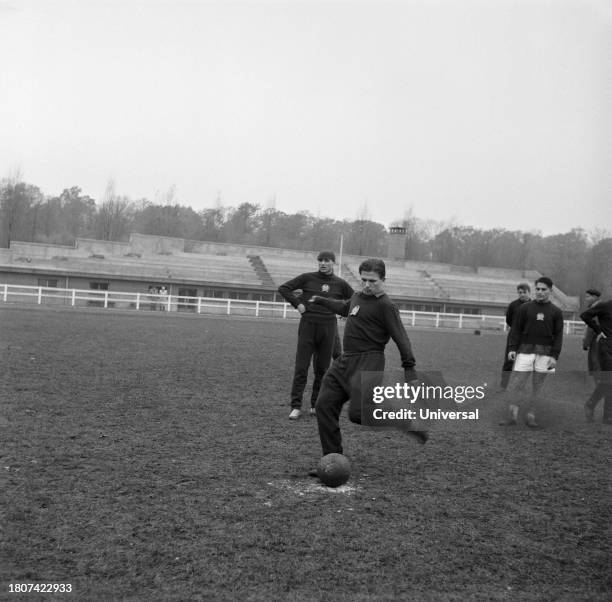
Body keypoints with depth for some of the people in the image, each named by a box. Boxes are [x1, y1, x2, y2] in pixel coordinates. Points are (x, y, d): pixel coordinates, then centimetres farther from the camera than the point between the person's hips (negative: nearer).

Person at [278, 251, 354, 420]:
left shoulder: (340, 284, 4)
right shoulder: (307, 278, 0)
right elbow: (283, 288, 2)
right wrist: (298, 304, -6)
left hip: (328, 329, 2)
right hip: (307, 327, -2)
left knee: (322, 369, 7)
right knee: (301, 368, -2)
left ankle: (316, 405, 19)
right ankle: (296, 407, 3)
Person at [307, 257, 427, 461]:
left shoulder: (385, 306, -9)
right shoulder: (357, 297, 15)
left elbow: (401, 339, -12)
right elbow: (344, 308, 38)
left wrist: (410, 369, -16)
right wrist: (321, 301, 48)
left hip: (367, 363, -8)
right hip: (345, 361, 8)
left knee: (358, 414, -19)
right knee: (324, 405, 2)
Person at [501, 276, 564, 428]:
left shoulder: (556, 312, 7)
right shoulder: (525, 308, 5)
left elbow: (558, 336, 5)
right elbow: (515, 329, 5)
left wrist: (554, 356, -4)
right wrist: (512, 348, -4)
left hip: (544, 353, 1)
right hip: (525, 350, -1)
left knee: (538, 386, 5)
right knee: (517, 384, -6)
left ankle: (530, 417, 12)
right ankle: (512, 416, -2)